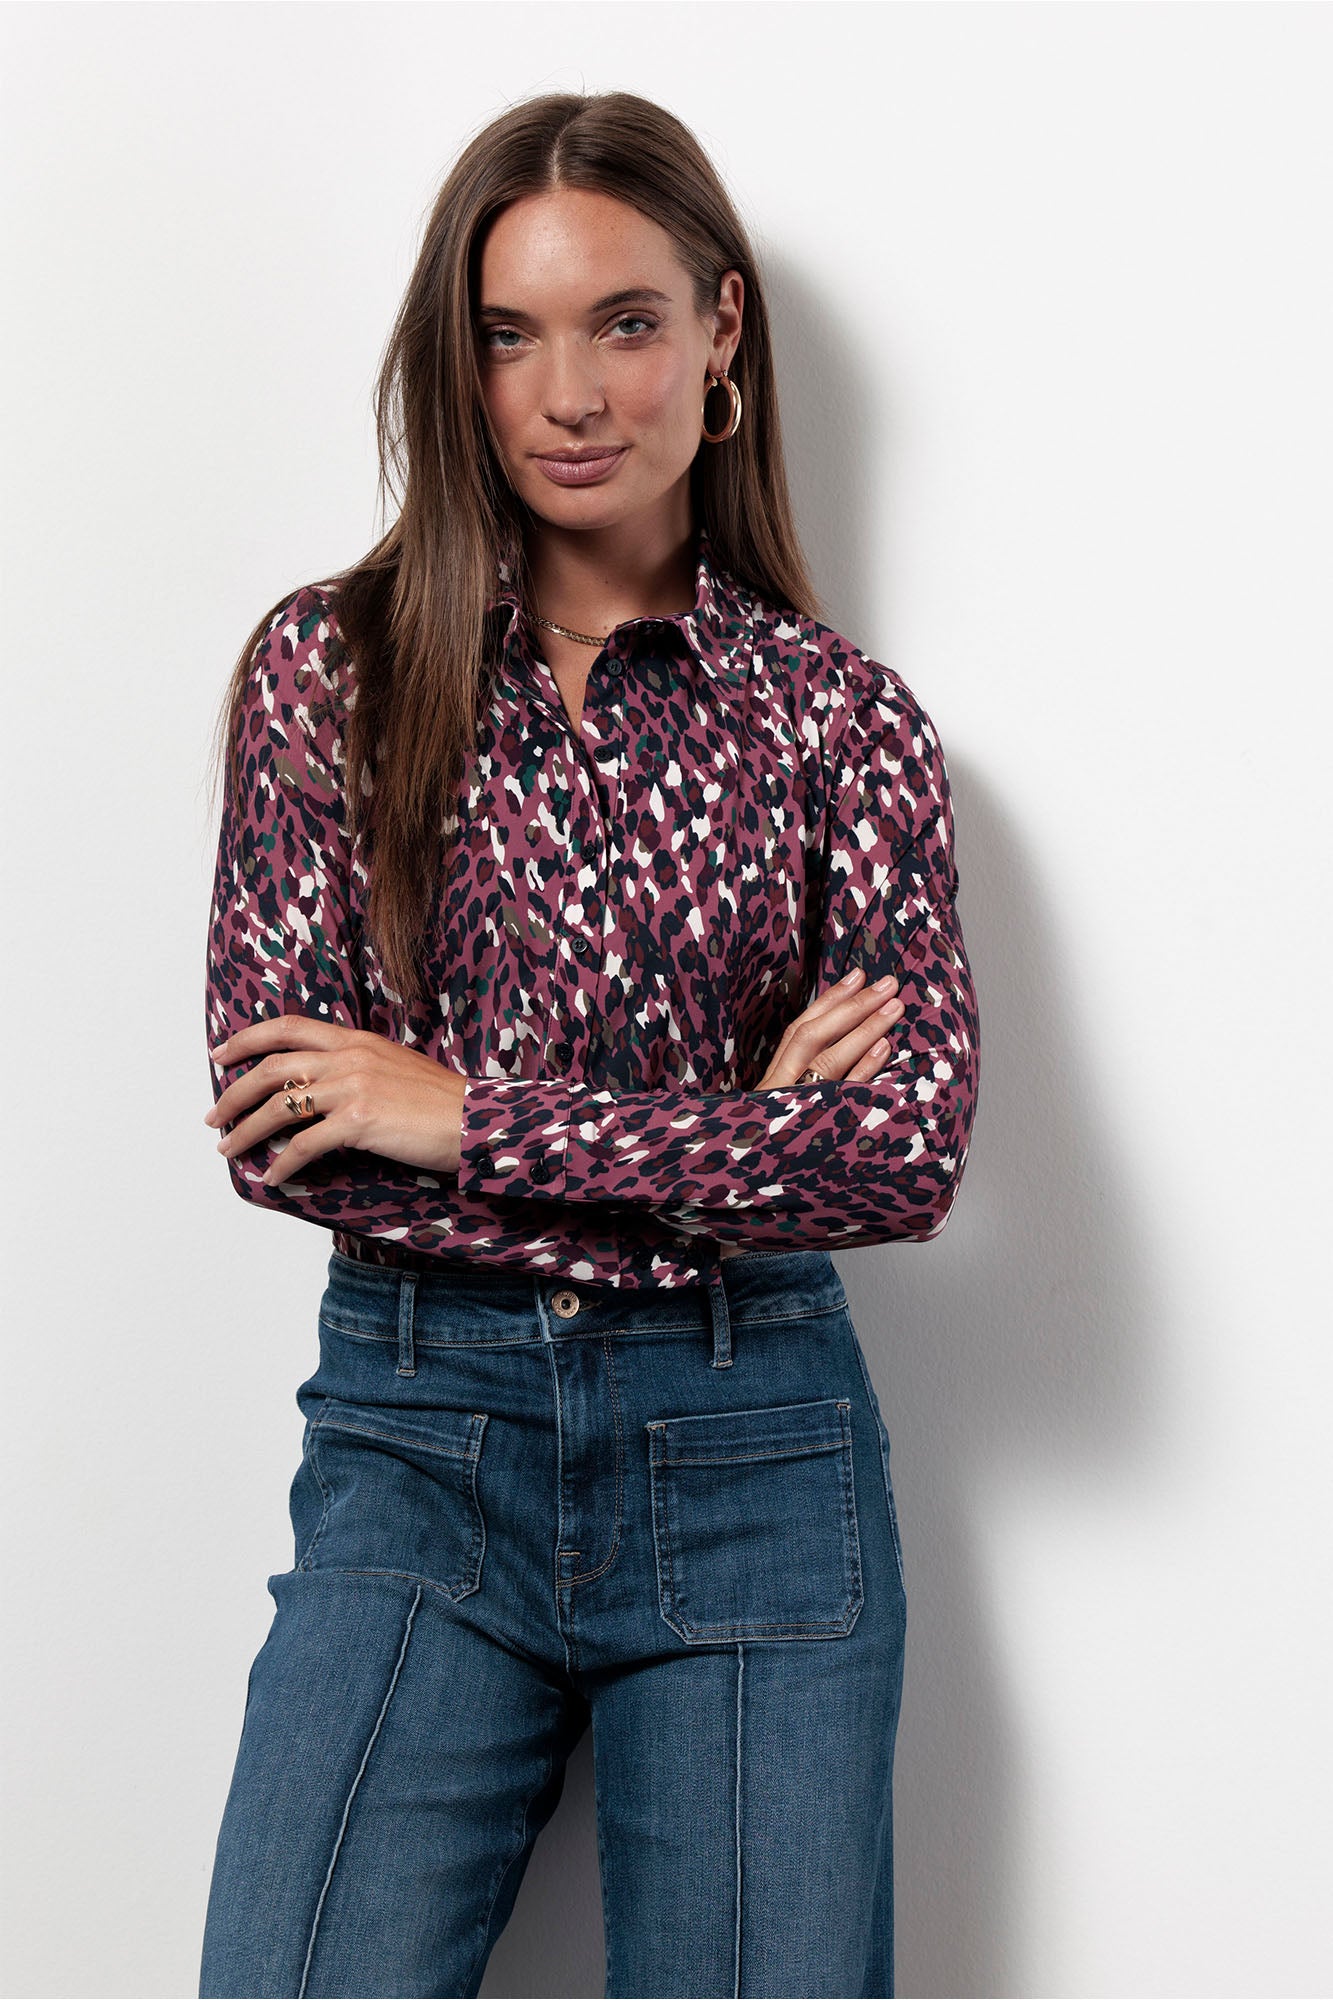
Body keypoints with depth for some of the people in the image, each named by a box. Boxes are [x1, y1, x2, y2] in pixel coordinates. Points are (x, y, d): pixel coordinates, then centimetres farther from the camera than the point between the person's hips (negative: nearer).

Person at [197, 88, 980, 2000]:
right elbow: (277, 1121, -7)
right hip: (416, 1429, 0)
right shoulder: (330, 666, 1)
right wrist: (728, 1133, -11)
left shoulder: (840, 713, 2)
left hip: (754, 1444, 1)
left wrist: (465, 1111, -14)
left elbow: (912, 1148, -9)